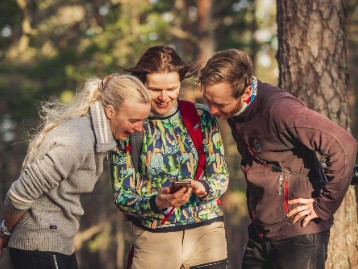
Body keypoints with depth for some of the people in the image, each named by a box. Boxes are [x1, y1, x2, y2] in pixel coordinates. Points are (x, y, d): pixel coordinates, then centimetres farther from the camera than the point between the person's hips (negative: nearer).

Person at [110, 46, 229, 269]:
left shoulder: (202, 118, 0)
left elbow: (221, 177, 3)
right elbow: (122, 197, -5)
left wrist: (203, 188, -19)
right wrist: (156, 202, -24)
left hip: (206, 234, 1)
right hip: (154, 239, -1)